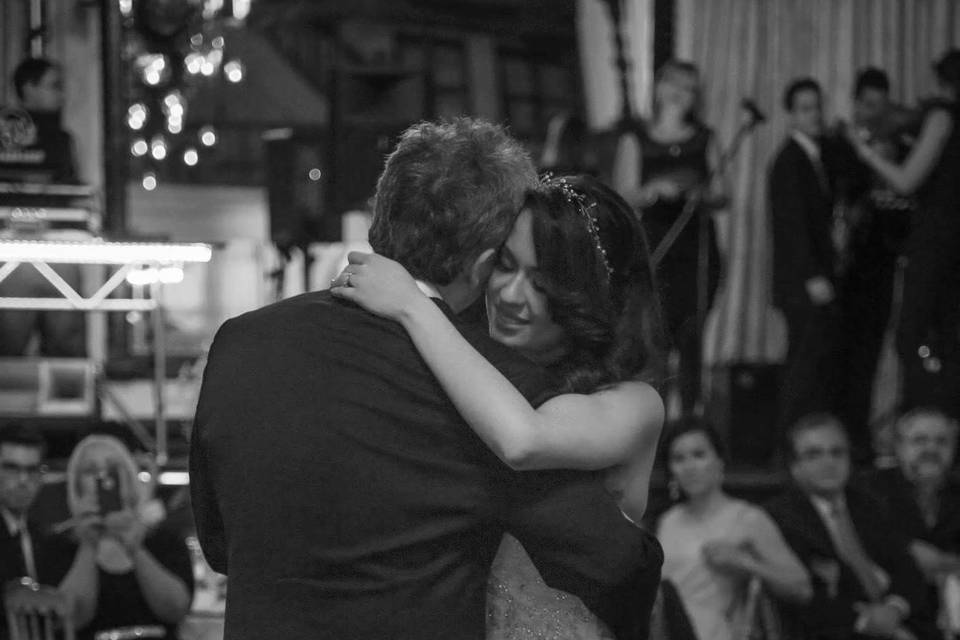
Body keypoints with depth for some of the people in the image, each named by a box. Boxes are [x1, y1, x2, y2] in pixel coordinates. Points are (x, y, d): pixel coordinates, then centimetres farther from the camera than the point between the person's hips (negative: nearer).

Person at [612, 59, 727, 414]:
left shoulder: (705, 139, 12)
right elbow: (623, 196, 0)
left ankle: (691, 408, -1)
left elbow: (722, 195, 10)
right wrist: (655, 189, -18)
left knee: (691, 332, -6)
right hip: (654, 245, -1)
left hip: (697, 245, 1)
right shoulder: (635, 141, 8)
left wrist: (706, 196, -13)